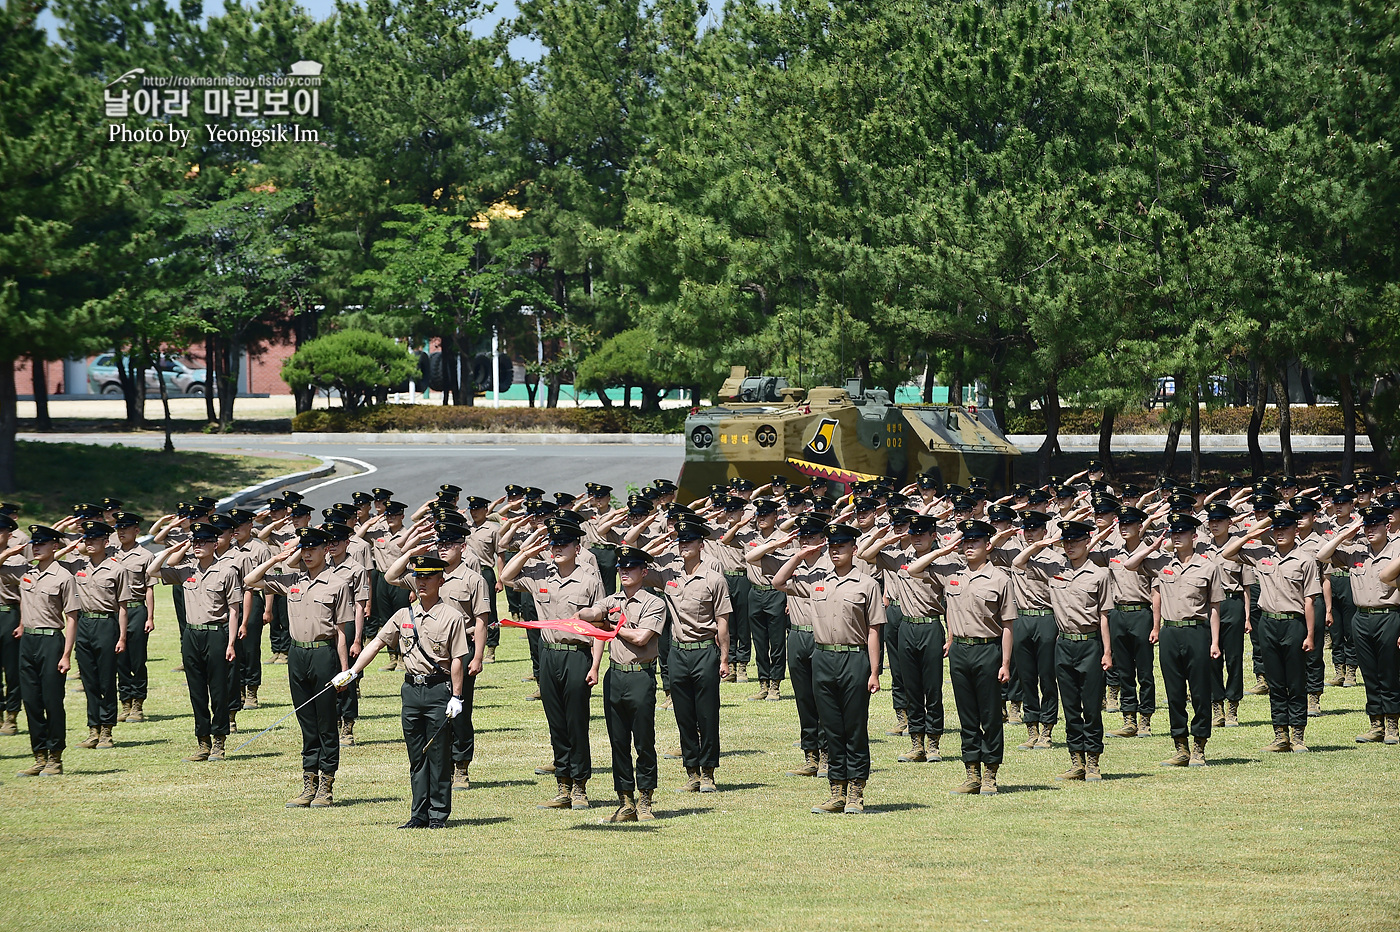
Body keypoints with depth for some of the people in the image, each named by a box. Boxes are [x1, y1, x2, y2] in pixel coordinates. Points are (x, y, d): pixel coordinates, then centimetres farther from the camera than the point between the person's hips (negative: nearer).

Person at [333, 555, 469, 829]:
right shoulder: (403, 616, 12)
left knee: (438, 755, -2)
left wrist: (456, 698, -11)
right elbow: (377, 643, 11)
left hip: (439, 690, -5)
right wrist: (351, 672, 4)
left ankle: (439, 814, 4)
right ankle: (419, 814, 12)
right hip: (411, 690, 5)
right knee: (416, 757, 8)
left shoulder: (452, 617, -3)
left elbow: (457, 660, -6)